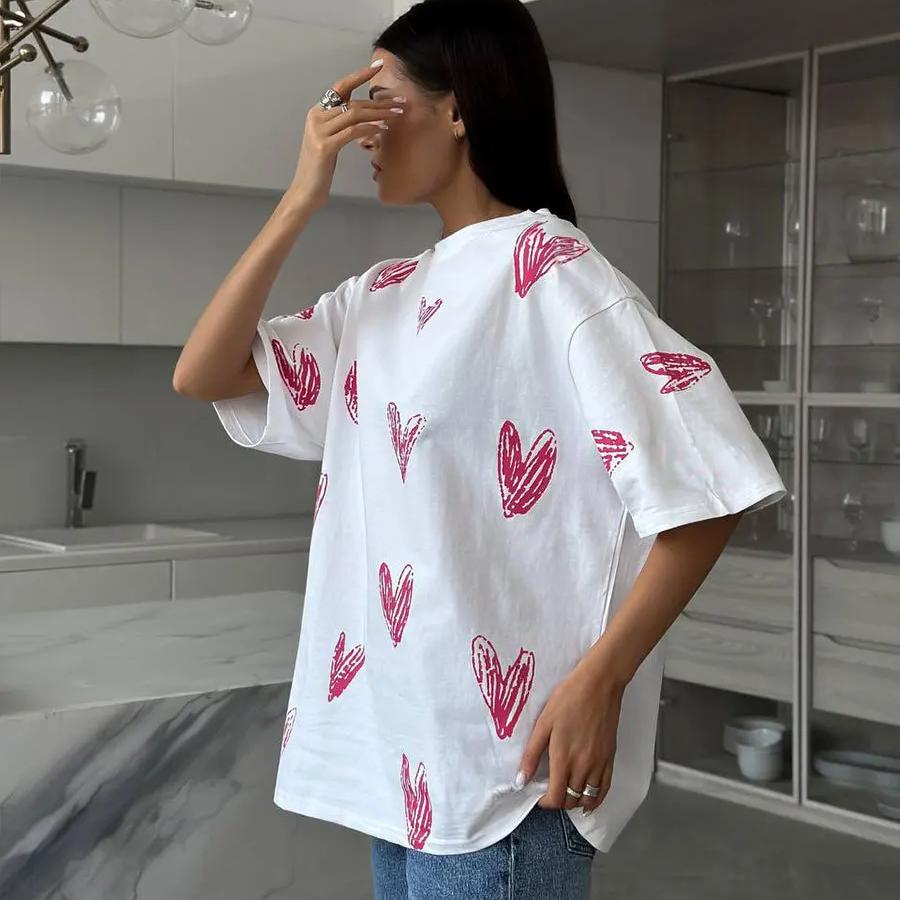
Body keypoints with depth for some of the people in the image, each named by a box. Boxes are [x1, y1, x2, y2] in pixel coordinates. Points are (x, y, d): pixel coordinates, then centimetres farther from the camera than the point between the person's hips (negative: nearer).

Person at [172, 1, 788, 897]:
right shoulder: (383, 295, 11)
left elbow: (706, 485, -18)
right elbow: (201, 377, 5)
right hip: (394, 736, 7)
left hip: (502, 755, -7)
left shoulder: (554, 275, -12)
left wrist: (600, 680, -21)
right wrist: (301, 199, -3)